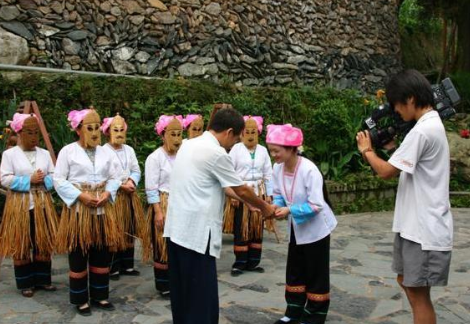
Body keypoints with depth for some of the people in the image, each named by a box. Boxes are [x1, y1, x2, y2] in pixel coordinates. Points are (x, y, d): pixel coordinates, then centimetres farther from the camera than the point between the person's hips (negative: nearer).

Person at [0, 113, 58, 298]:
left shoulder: (45, 154, 8)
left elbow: (54, 177, 8)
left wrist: (44, 180, -13)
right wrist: (29, 181, -17)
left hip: (42, 203, 4)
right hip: (20, 204, -4)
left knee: (44, 242, 8)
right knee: (21, 244, 3)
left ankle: (42, 279, 20)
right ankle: (25, 284, 13)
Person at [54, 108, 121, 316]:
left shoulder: (105, 152, 10)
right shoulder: (68, 151, -3)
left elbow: (114, 178, 9)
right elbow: (59, 180, -7)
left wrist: (107, 193, -11)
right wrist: (80, 195, -17)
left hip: (102, 208, 5)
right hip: (78, 208, -4)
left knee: (102, 254, 9)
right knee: (78, 256, 2)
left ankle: (99, 296, 23)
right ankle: (80, 300, 16)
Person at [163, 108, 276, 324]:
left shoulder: (189, 145, 13)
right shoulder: (216, 153, -14)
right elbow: (241, 189, -4)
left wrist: (246, 200, 21)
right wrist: (264, 207, 13)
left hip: (177, 229, 9)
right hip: (196, 233, -9)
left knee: (182, 293, 18)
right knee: (202, 298, 1)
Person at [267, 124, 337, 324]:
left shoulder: (309, 170, -29)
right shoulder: (277, 169, -10)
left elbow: (316, 205, -29)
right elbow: (278, 195, 2)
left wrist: (289, 210, -34)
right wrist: (275, 206, -19)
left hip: (315, 228, -7)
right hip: (296, 227, 7)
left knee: (316, 273, 5)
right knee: (294, 270, 15)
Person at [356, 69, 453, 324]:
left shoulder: (422, 131, -21)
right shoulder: (432, 124, 12)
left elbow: (387, 172, -19)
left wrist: (367, 151, -4)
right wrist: (392, 148, 9)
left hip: (424, 229, -10)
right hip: (416, 224, 10)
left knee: (418, 293, 1)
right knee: (406, 281, 20)